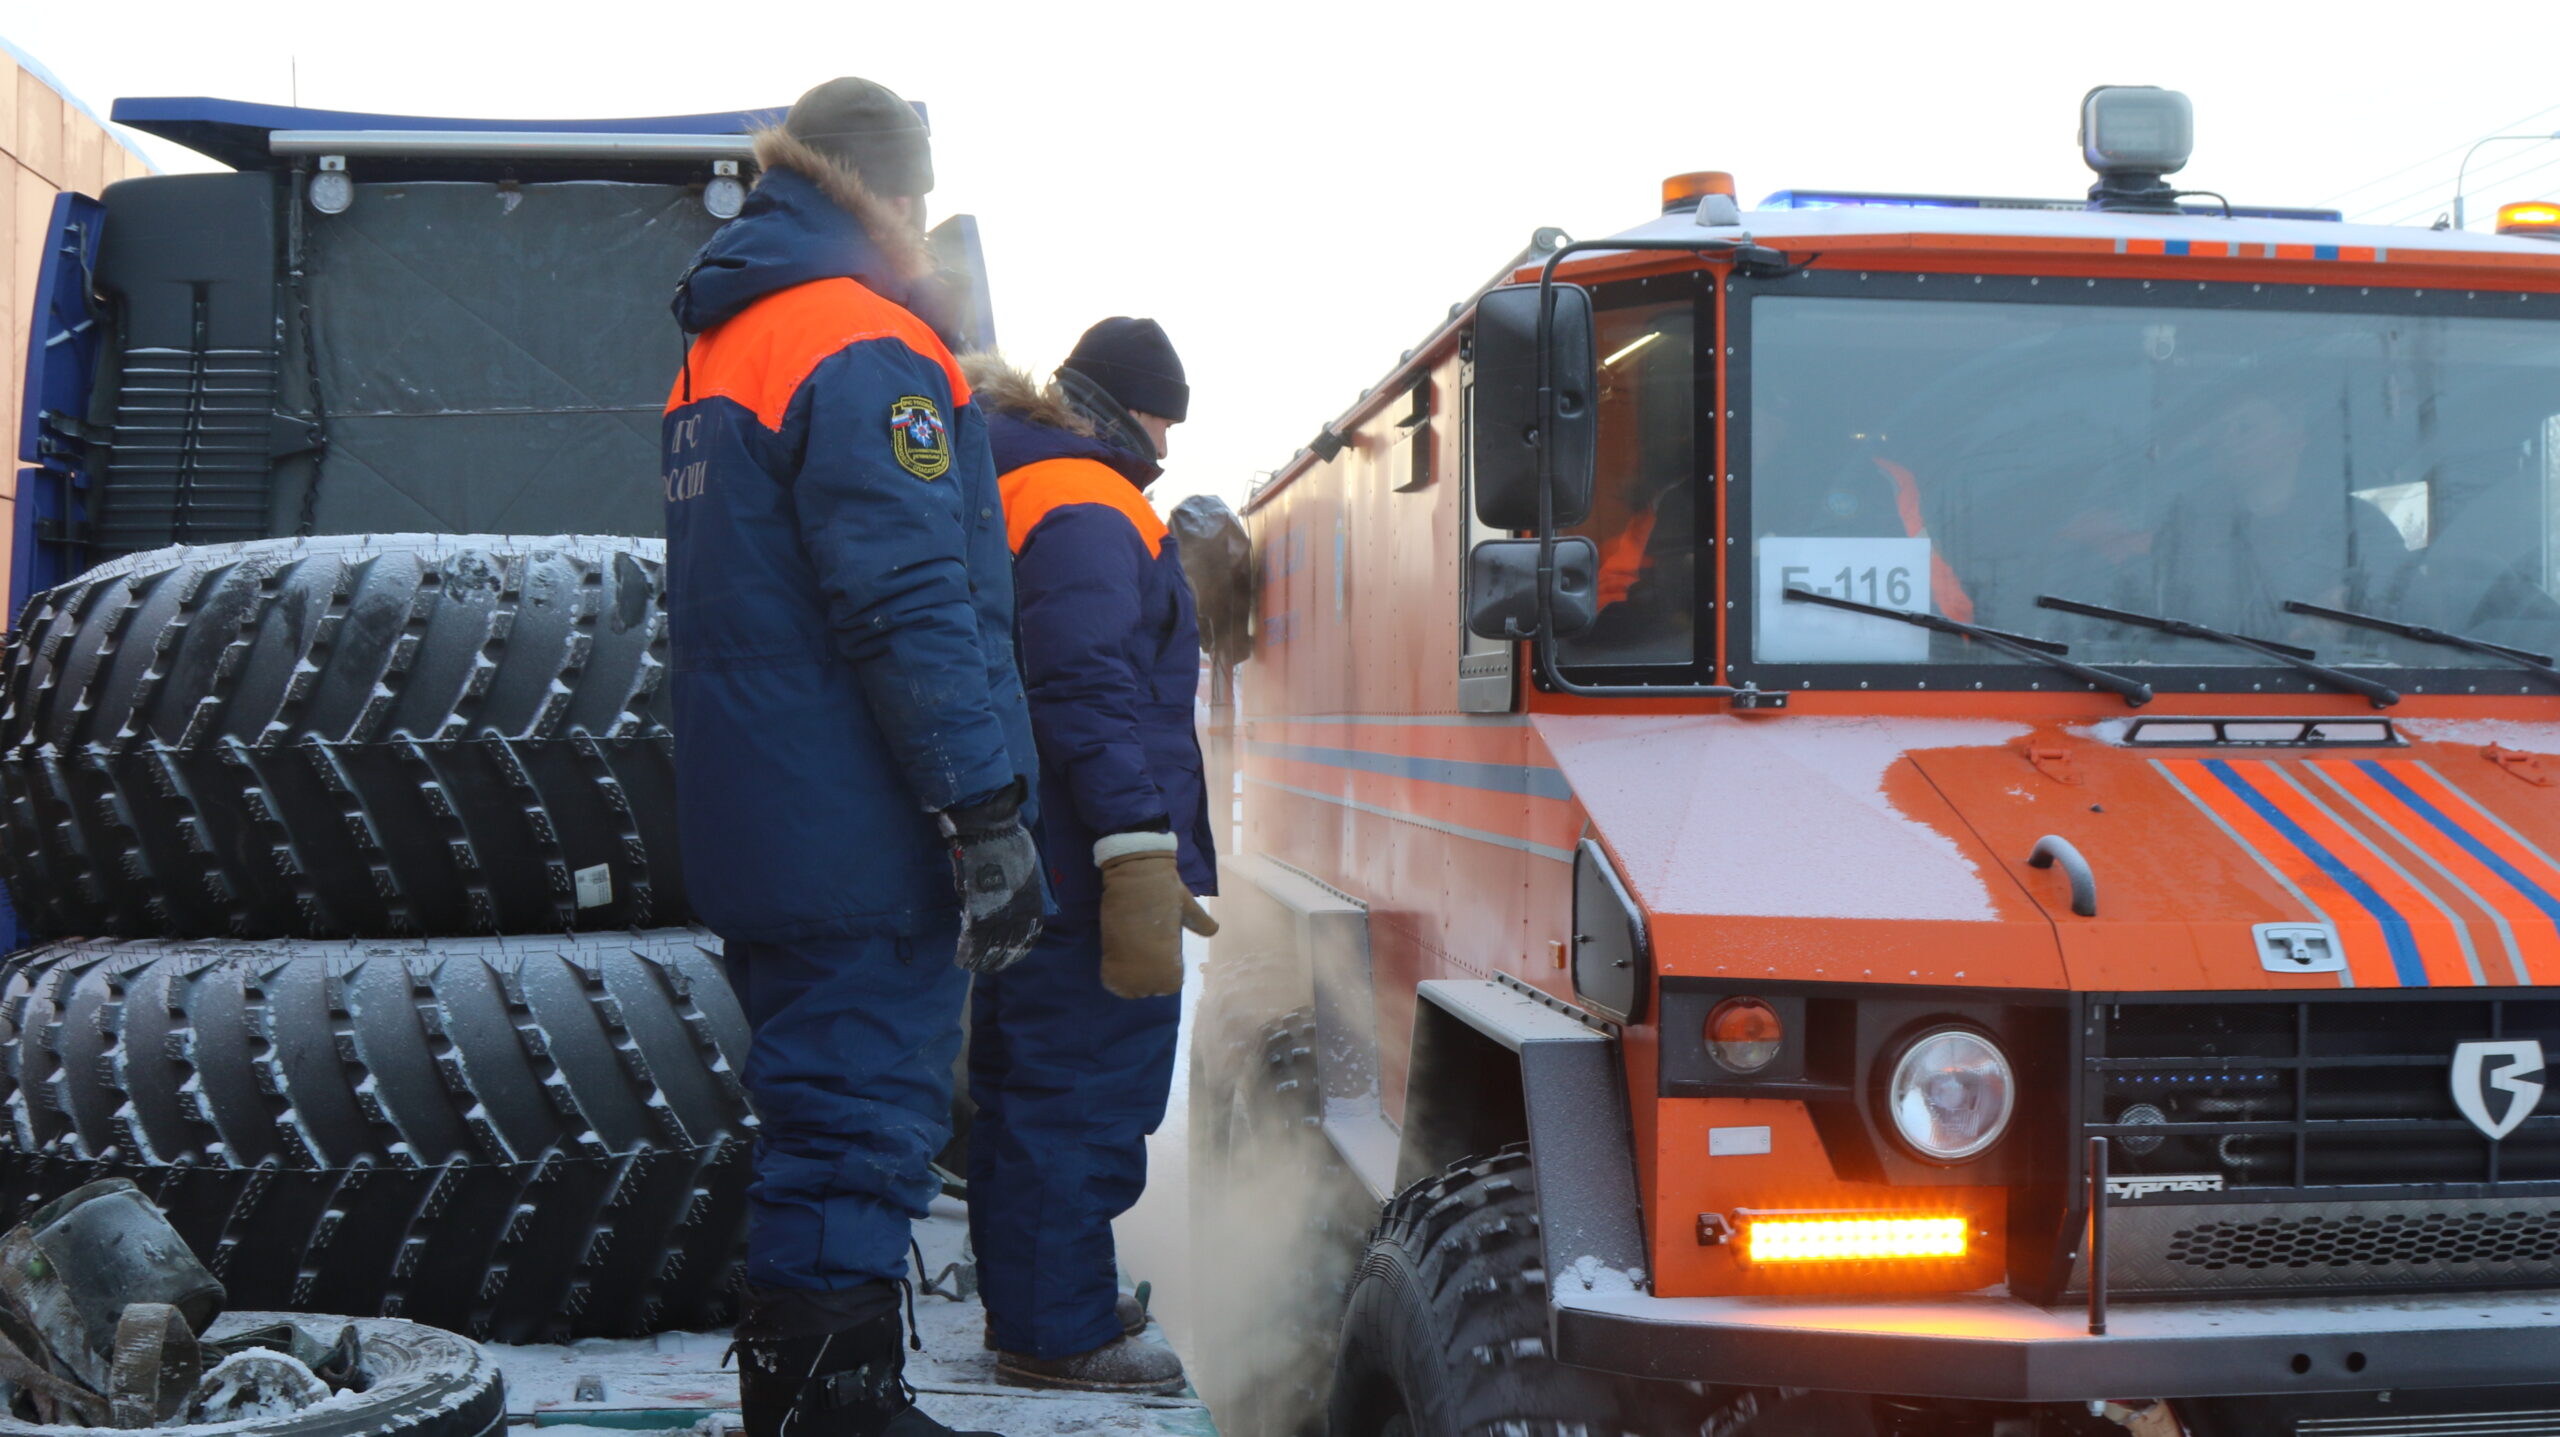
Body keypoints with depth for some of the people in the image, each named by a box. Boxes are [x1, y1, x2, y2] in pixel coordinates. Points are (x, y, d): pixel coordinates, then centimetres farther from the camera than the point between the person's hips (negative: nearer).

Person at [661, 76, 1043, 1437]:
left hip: (755, 831, 10)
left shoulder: (718, 355, 18)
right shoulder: (864, 354, -14)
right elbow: (912, 612, -22)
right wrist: (989, 817, -21)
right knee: (862, 1131, -5)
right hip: (863, 845, -10)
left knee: (823, 1118, 19)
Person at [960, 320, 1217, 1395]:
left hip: (1009, 862, 11)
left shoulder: (1012, 492, 20)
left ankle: (1030, 1302, 30)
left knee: (1022, 1085, 18)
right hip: (1081, 872, -11)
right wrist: (1142, 851, -27)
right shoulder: (1086, 511, -14)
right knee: (1087, 1094, -4)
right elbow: (1093, 693, -23)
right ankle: (1056, 1334, 3)